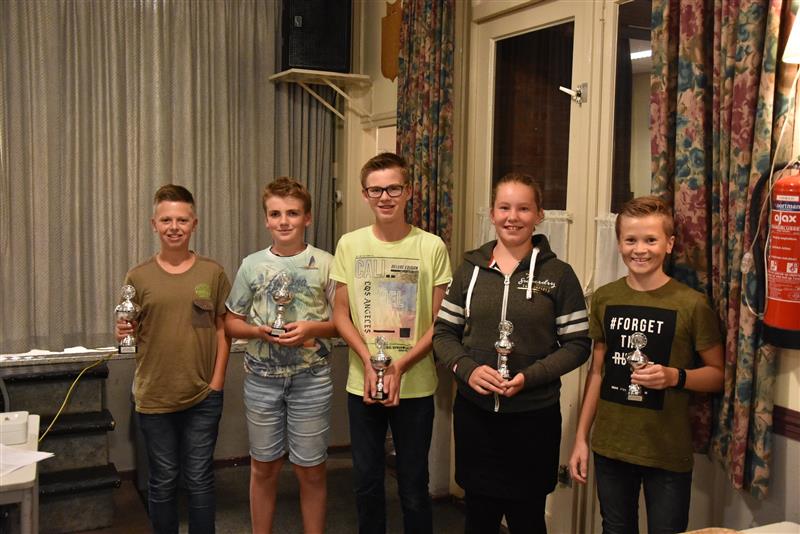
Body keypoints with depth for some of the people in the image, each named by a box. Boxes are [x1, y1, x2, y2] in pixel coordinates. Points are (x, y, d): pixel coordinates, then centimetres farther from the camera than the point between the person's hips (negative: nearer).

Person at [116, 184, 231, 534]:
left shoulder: (212, 273, 1)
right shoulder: (139, 277, 1)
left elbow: (222, 330, 3)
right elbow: (131, 334, 8)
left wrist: (217, 382, -3)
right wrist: (123, 333, -15)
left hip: (203, 397, 0)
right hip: (154, 397, 0)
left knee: (200, 480, 10)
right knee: (163, 482, 11)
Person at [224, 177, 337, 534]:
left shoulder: (325, 264, -3)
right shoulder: (252, 264, 3)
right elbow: (231, 323, 8)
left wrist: (314, 328, -17)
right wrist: (258, 331, -11)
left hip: (310, 379, -2)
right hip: (262, 379, 2)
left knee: (311, 471, 7)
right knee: (264, 468, 13)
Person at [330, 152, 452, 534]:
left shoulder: (432, 247, -5)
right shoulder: (349, 245, 1)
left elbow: (439, 323, -4)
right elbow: (341, 314, 3)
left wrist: (400, 366, -15)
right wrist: (369, 362, -12)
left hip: (415, 385, -2)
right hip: (362, 384, 2)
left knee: (414, 490, 8)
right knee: (367, 484, 14)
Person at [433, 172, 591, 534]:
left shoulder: (558, 274, -3)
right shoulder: (470, 268, 4)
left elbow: (577, 344, -3)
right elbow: (443, 333, 6)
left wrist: (529, 376, -17)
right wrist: (467, 369, -13)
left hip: (534, 416, -2)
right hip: (474, 413, 2)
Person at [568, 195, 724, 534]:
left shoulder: (691, 304, -10)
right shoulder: (605, 298, 2)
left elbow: (718, 374, -2)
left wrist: (675, 377, -21)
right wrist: (581, 438, 8)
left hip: (668, 454, -3)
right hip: (610, 447, 4)